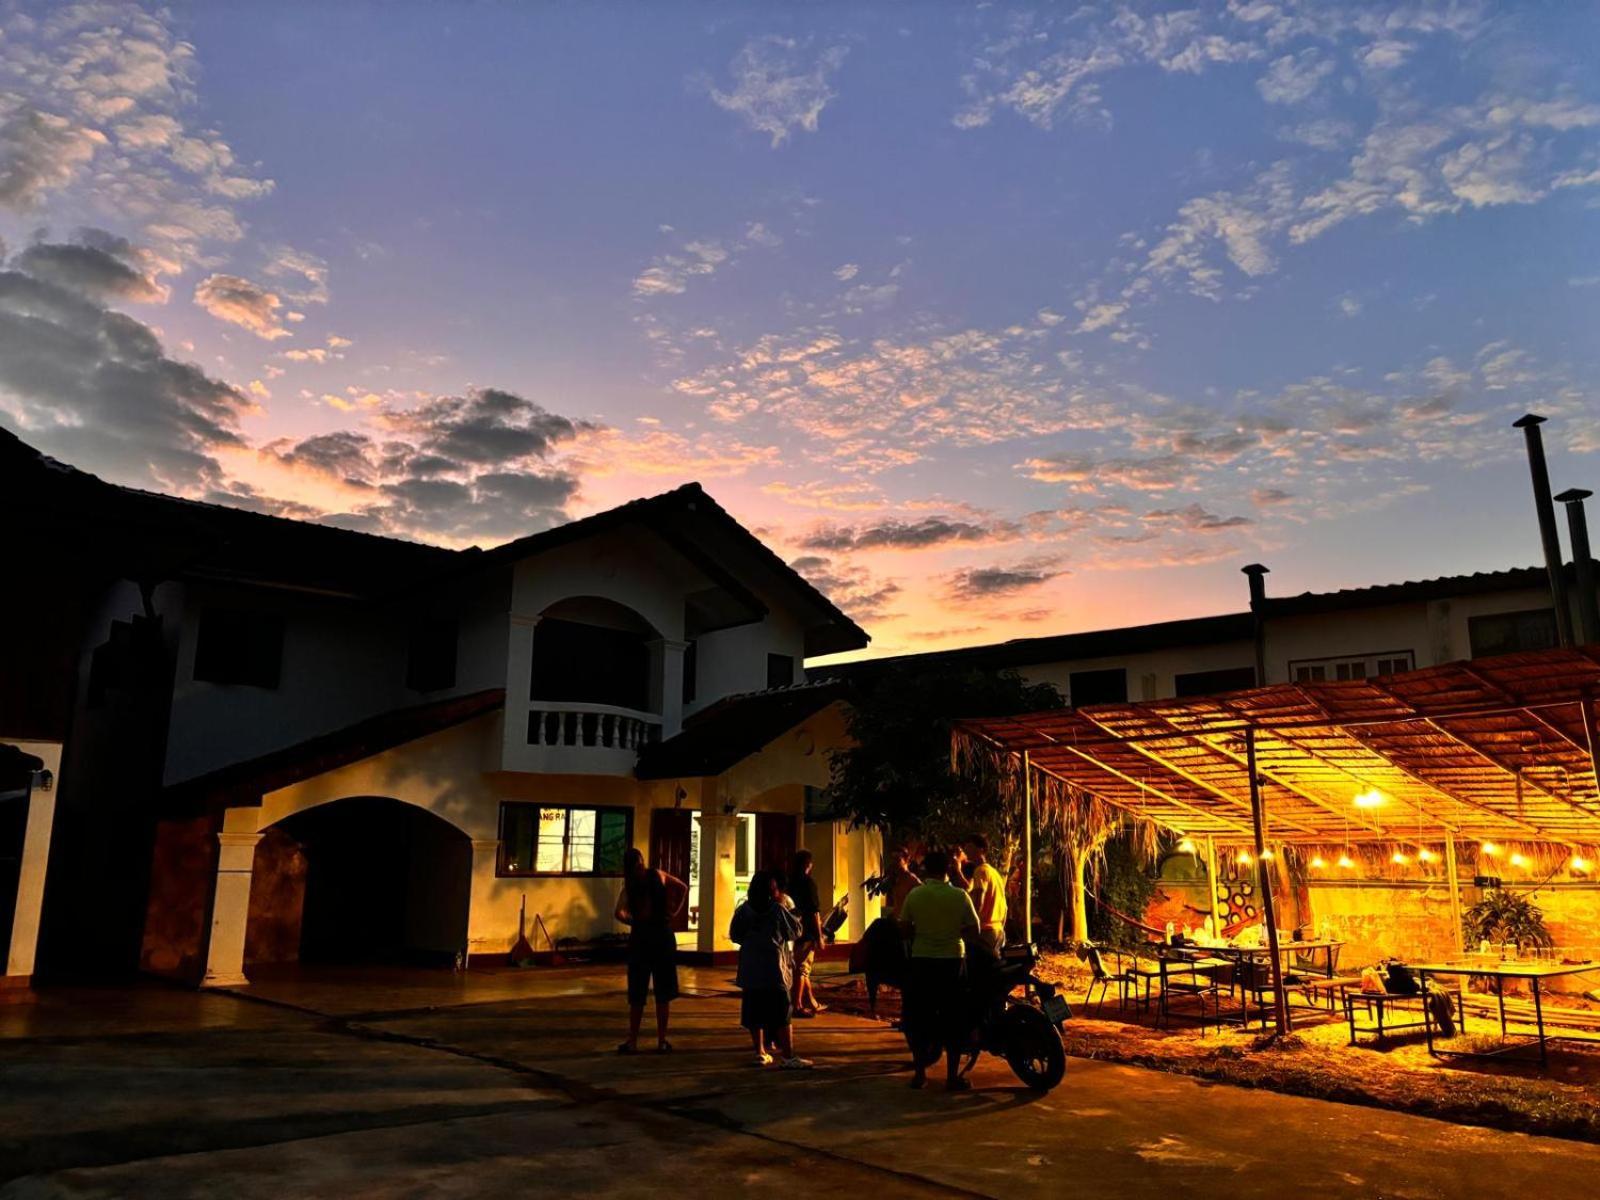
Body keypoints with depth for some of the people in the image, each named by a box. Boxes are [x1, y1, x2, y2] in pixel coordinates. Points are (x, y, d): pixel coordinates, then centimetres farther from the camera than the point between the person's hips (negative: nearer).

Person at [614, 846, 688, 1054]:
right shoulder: (658, 875, 1)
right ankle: (662, 1040, 13)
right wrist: (674, 911, 9)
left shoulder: (629, 885, -4)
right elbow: (683, 887, 9)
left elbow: (619, 913, -15)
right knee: (662, 993, 9)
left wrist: (634, 922, 2)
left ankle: (632, 1042, 8)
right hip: (663, 934, 1)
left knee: (637, 994, 7)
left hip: (641, 936, -1)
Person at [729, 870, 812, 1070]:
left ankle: (760, 1053, 16)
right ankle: (788, 1057, -1)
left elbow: (734, 936, 8)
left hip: (750, 970, 4)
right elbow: (796, 931, 2)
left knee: (754, 1014, 12)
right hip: (774, 970, -4)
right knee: (782, 1014, 0)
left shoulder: (743, 910, 1)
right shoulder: (778, 910, -8)